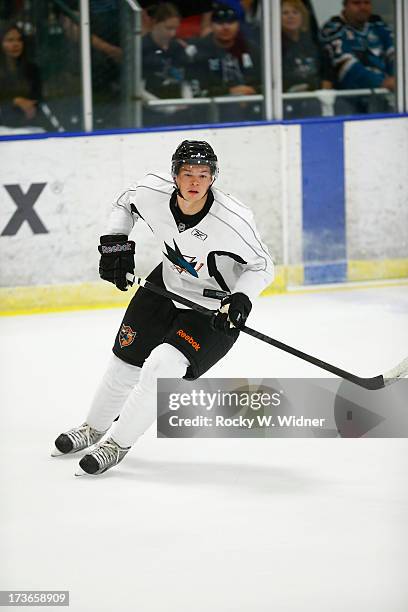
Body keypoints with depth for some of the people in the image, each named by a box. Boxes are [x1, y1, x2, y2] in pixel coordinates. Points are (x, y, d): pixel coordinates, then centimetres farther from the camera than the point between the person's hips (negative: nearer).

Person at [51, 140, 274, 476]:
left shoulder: (233, 219, -32)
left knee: (163, 366, -21)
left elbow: (262, 266, -17)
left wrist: (242, 298, -31)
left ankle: (118, 443, -4)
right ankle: (94, 428, 40)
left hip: (215, 308, -5)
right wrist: (115, 243, -7)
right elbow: (125, 203, 5)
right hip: (167, 286, 5)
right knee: (127, 360, 13)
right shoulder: (153, 192, -21)